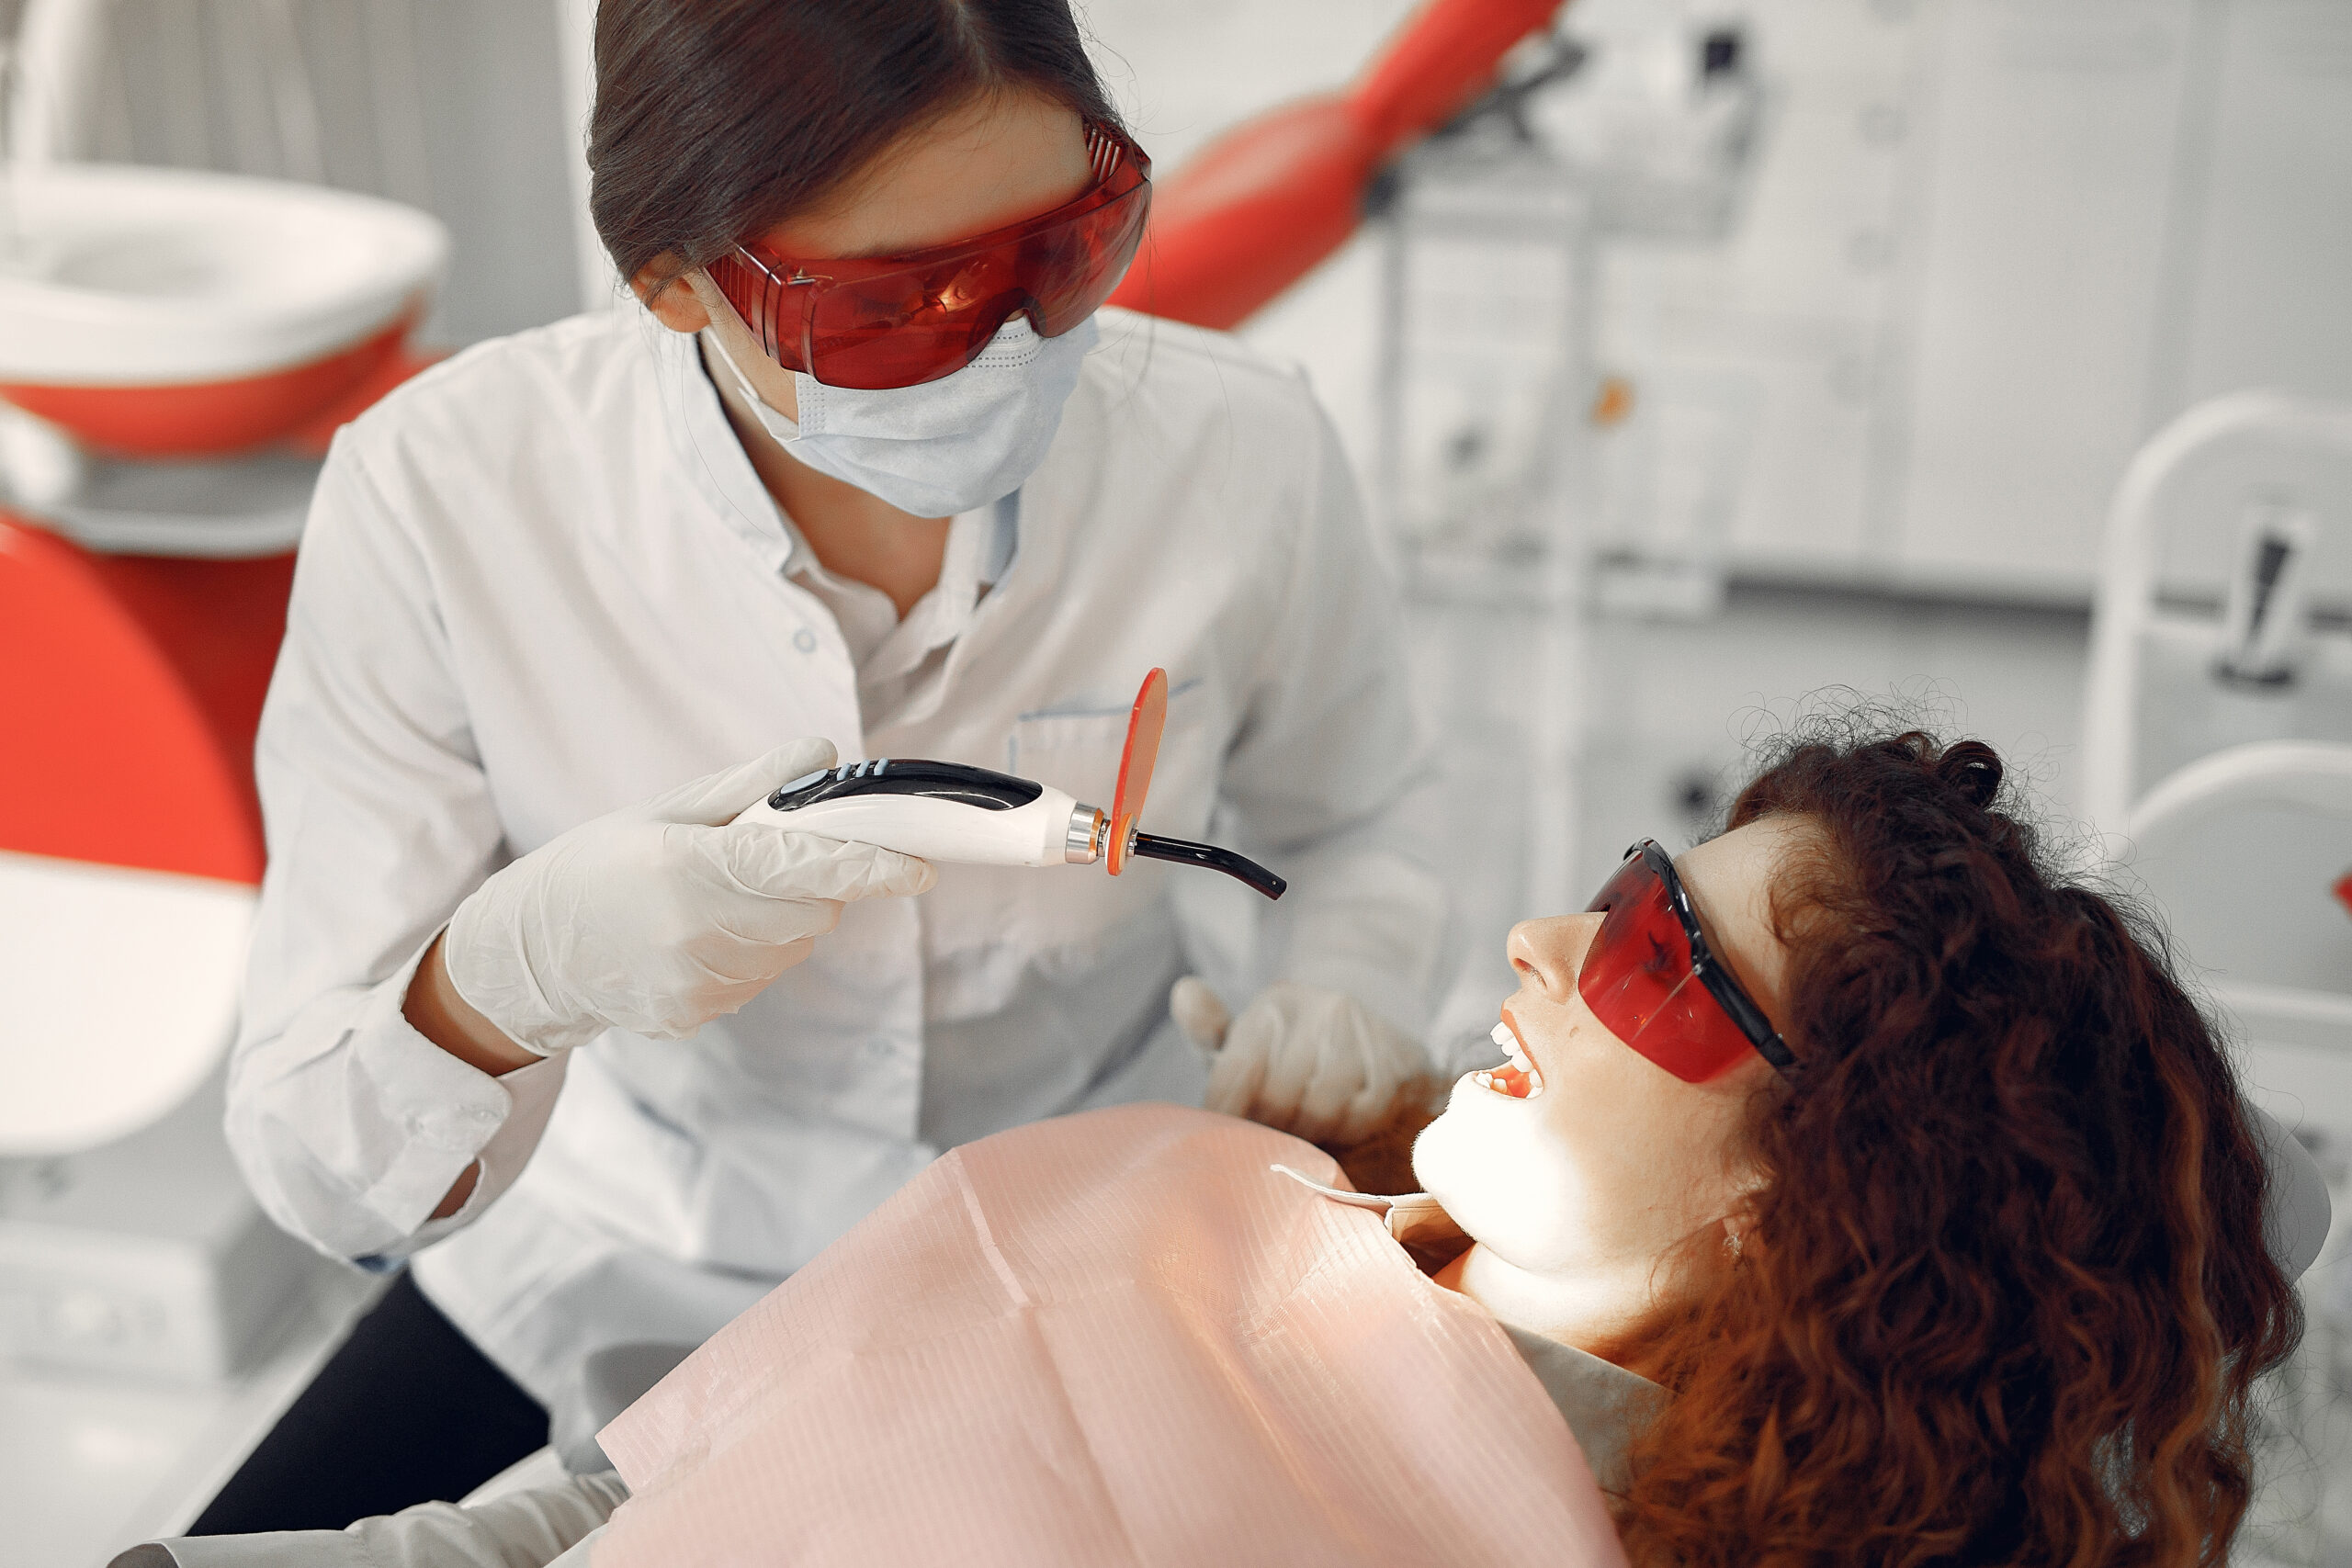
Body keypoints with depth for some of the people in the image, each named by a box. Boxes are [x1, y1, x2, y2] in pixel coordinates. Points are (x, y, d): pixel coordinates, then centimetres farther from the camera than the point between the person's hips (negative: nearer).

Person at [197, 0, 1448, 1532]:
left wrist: (1344, 986, -19)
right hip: (635, 1268, 0)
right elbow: (317, 1168, -21)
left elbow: (1347, 823, 3)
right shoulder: (441, 498, -24)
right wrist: (514, 972, -43)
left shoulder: (1245, 454, -20)